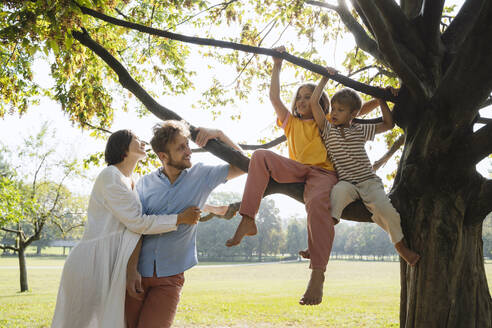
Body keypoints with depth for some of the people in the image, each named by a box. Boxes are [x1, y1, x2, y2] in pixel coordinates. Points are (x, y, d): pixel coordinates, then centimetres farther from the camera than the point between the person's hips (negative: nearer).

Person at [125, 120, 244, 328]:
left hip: (170, 278, -1)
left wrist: (219, 134, -9)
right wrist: (131, 269, -11)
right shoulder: (145, 183, 1)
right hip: (138, 274, 1)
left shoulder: (201, 175, 2)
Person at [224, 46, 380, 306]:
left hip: (323, 172, -3)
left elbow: (360, 109, 23)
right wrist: (277, 65, 20)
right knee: (261, 156, -26)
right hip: (296, 169, 3)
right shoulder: (292, 123, 28)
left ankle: (317, 274, -45)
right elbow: (274, 97, 20)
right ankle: (247, 221, -32)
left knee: (317, 202, -38)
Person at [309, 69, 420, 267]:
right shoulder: (328, 130, 7)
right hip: (346, 182, -2)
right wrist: (325, 78, 2)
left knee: (384, 208, -21)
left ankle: (401, 245, 2)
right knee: (339, 191, -38)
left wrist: (381, 100, 13)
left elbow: (388, 124, 16)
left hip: (369, 181, 2)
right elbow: (314, 102, -3)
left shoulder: (360, 131, 12)